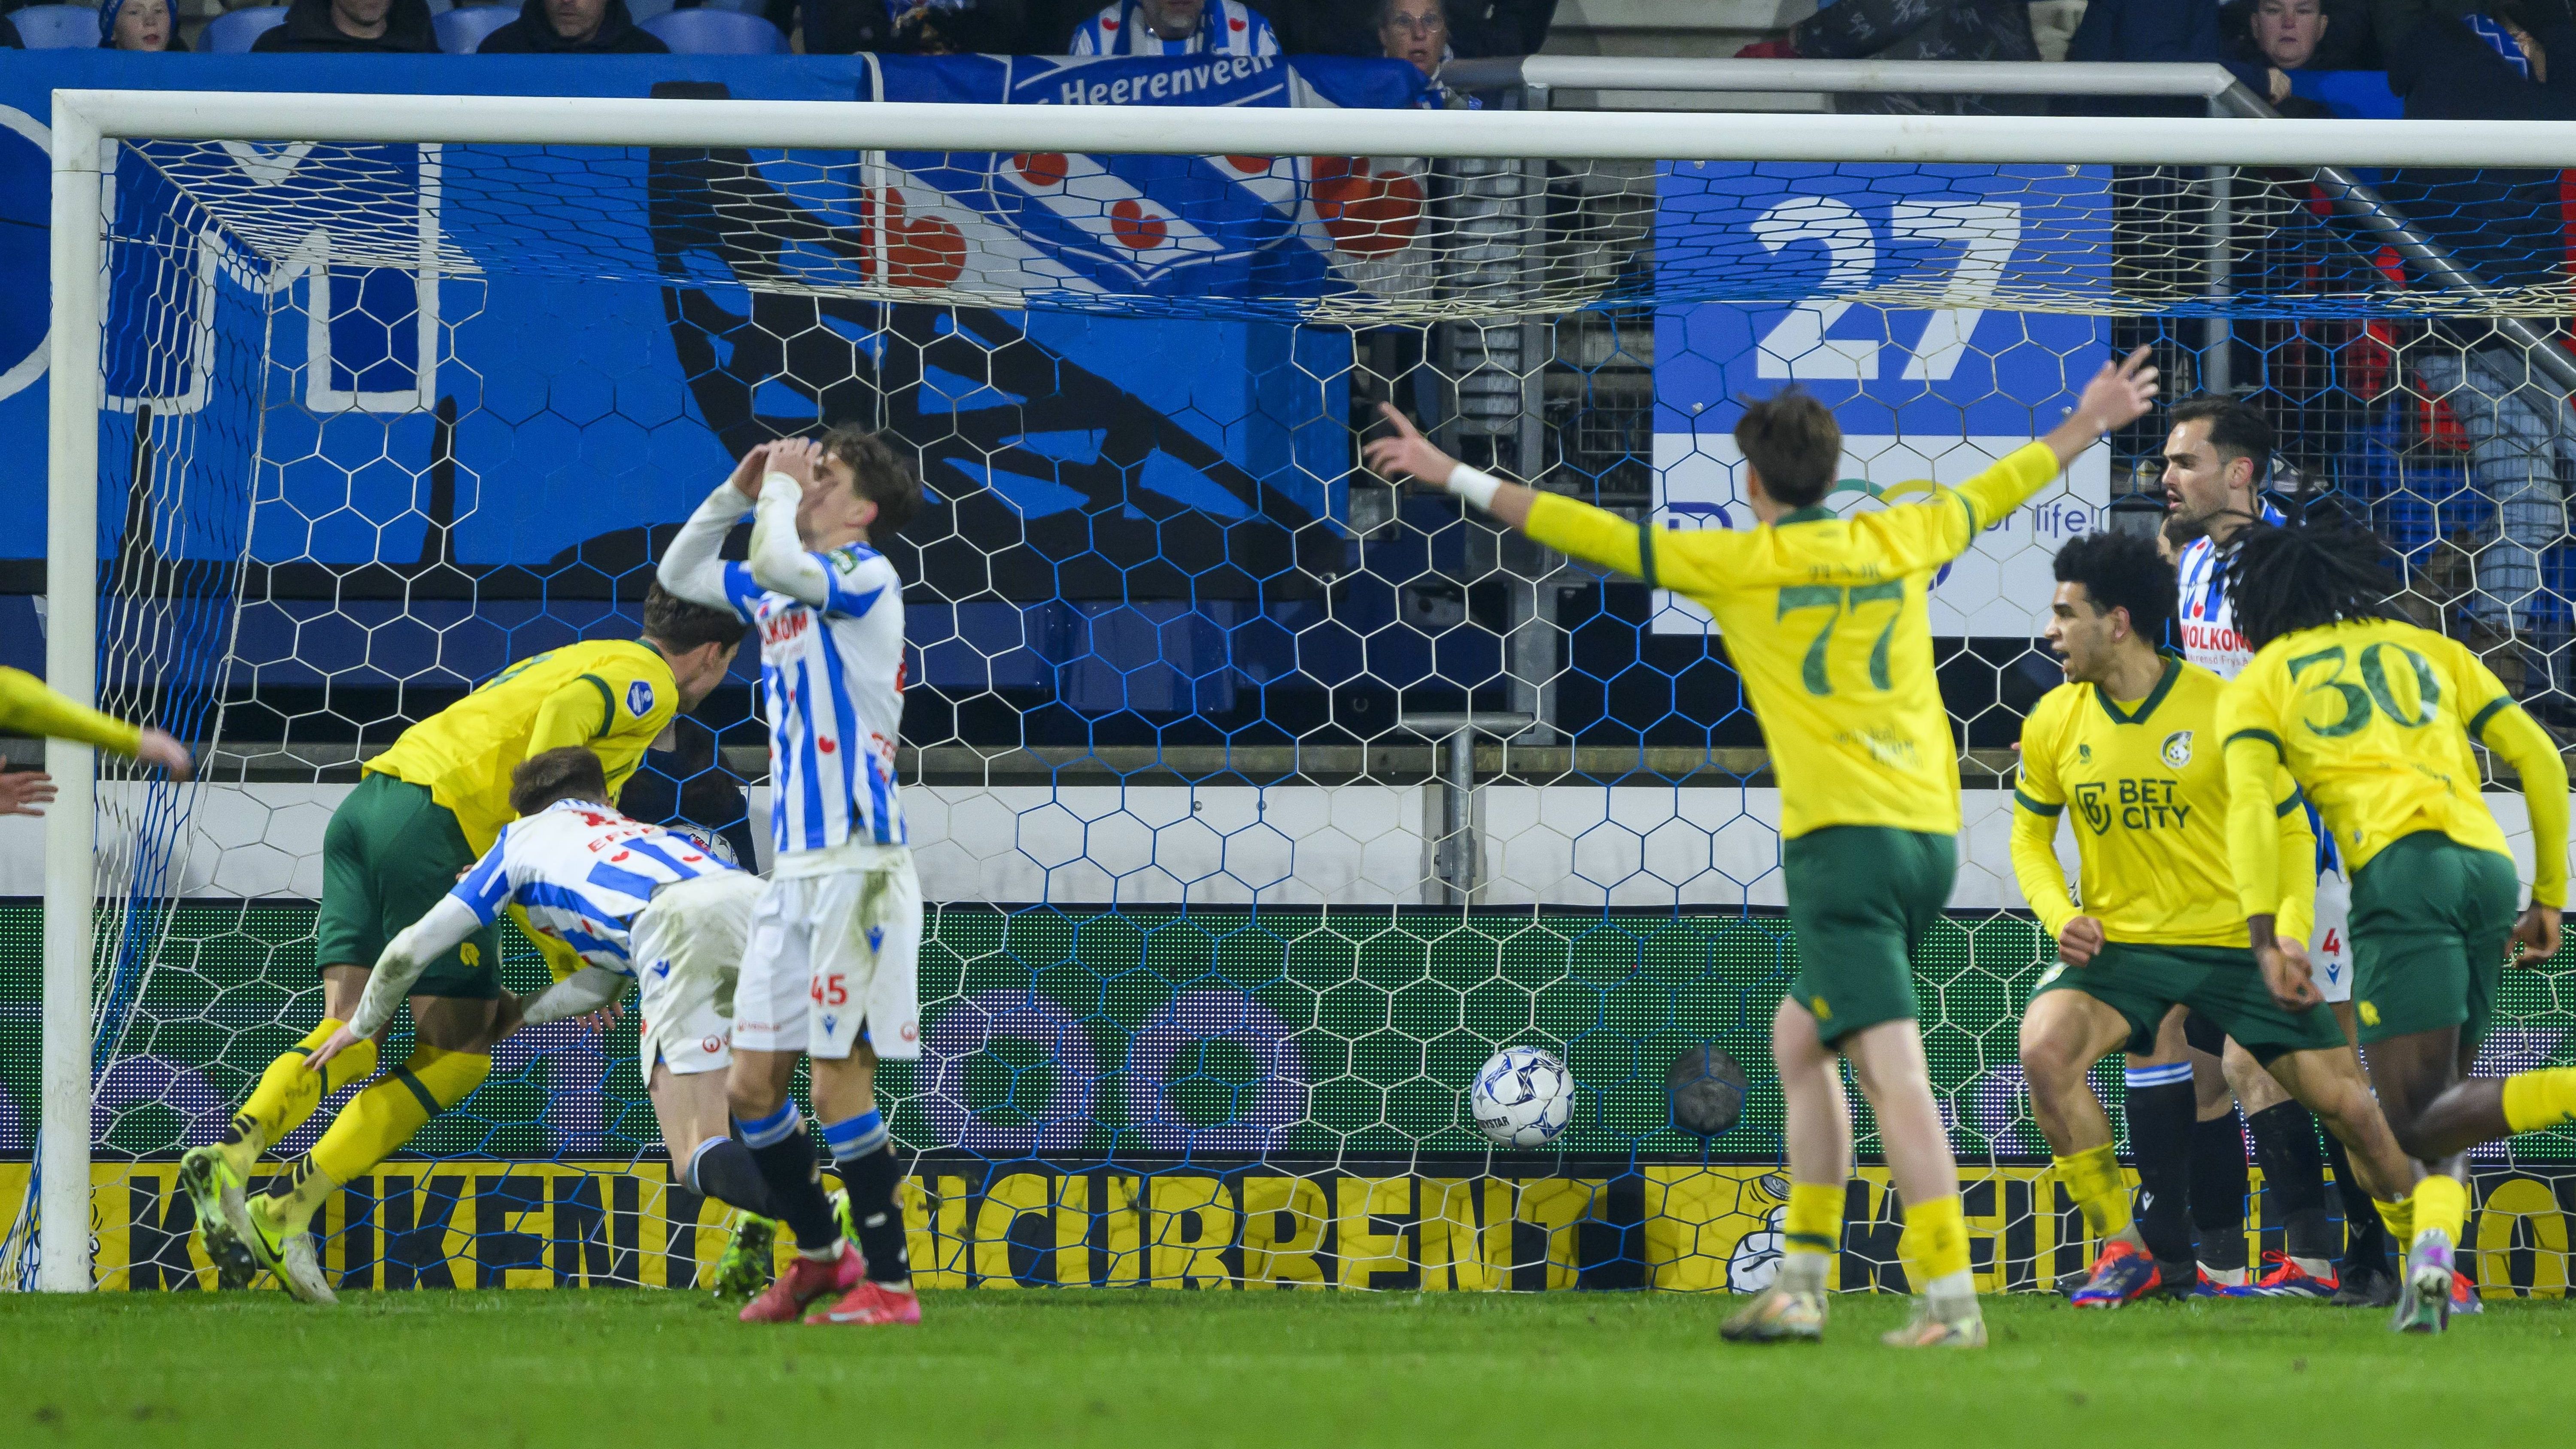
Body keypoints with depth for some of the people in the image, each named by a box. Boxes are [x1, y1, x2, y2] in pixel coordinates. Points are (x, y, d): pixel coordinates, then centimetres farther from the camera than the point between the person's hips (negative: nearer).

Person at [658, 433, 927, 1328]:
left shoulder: (866, 577, -7)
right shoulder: (778, 595, 17)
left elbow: (777, 561, -25)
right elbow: (680, 575, 30)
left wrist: (783, 488, -7)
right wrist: (741, 489, 16)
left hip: (858, 861, -8)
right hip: (796, 866, 8)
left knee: (839, 1083, -10)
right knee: (752, 1086, 7)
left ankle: (889, 1282, -5)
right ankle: (819, 1256, 22)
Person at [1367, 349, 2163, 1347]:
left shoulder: (1738, 563, 0)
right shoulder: (1898, 542, 13)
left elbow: (1594, 534, 2)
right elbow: (1993, 494, 30)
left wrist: (1456, 477, 9)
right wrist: (2089, 425, 47)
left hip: (1843, 841, -6)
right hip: (1930, 837, 6)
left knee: (1894, 1075, -13)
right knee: (1798, 1041, 20)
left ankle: (1950, 1298, -22)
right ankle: (1801, 1284, 18)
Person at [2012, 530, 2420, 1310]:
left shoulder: (2224, 710, -10)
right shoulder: (2054, 724, -1)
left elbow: (2290, 830, 1)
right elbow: (2031, 835, 13)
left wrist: (2292, 934, -12)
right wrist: (2061, 917, -7)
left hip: (2235, 945, -2)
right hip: (2119, 946, 2)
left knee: (2348, 1104, -4)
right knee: (2044, 1049, -27)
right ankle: (2124, 1252, -14)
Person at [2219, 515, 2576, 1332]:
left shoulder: (2259, 683, 18)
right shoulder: (2432, 651, 28)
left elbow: (2249, 804, 1)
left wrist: (2266, 936, -8)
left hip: (2402, 866, -4)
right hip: (2491, 865, 4)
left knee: (2419, 1119, -11)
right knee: (2437, 1106, 13)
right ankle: (2433, 1252, -13)